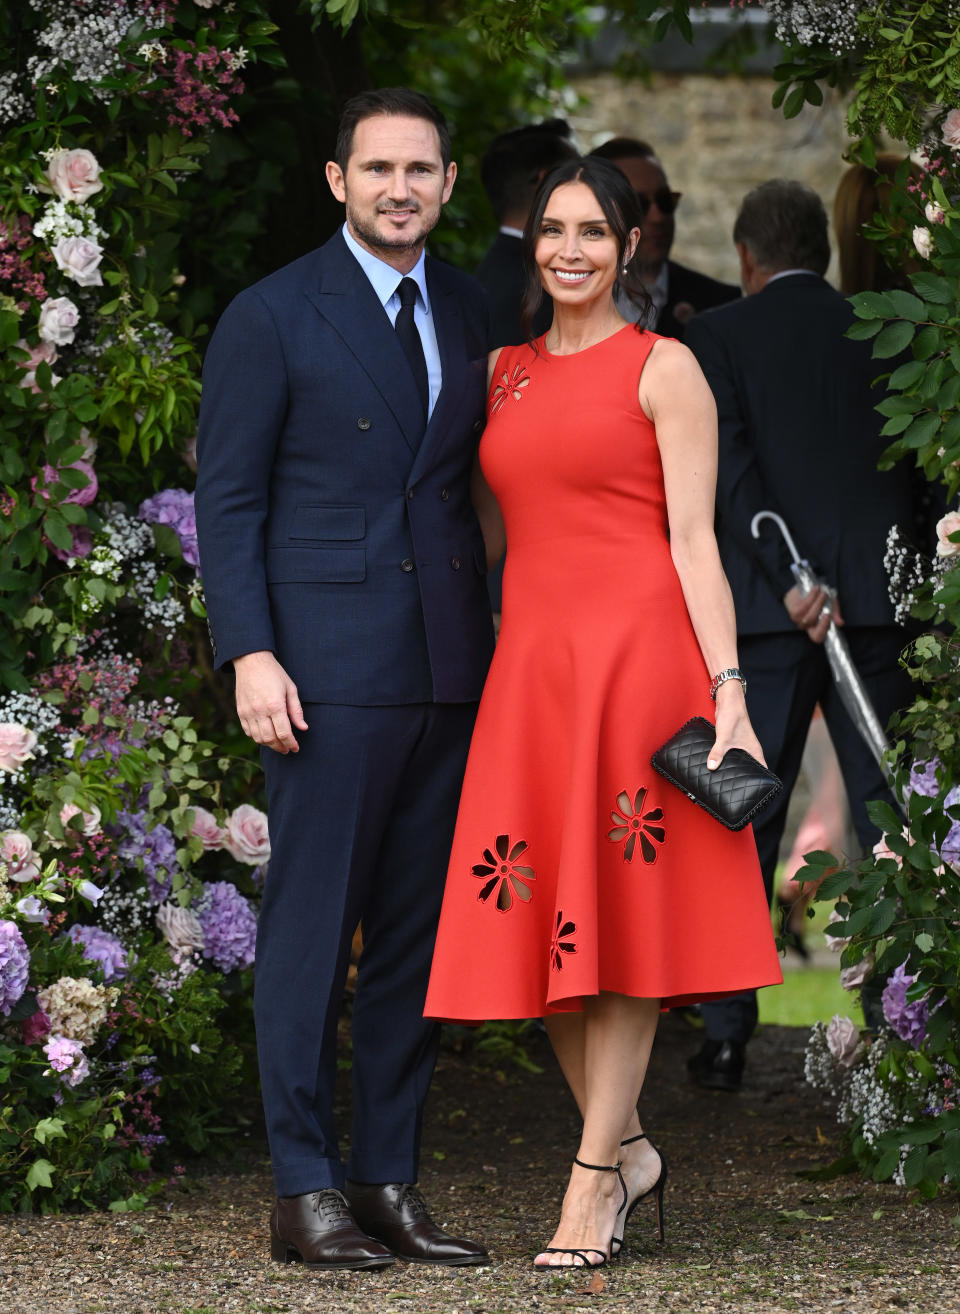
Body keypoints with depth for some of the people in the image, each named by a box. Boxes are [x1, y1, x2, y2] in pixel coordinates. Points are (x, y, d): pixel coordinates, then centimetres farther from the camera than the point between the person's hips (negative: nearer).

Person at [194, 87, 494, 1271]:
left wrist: (504, 637, 8)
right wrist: (250, 655, -13)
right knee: (312, 927, -3)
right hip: (327, 670, -5)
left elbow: (483, 484, 17)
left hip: (449, 670, 5)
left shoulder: (470, 314, 13)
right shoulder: (271, 318, -1)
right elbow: (227, 501, -3)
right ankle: (305, 1189, 2)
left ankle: (389, 1181, 13)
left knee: (419, 932, 7)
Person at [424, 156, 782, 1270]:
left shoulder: (662, 369, 0)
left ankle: (595, 1176, 1)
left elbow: (694, 542, -5)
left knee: (623, 914, -4)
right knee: (533, 919, 3)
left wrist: (729, 692, -12)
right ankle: (628, 1148, 19)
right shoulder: (503, 373, 16)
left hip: (637, 651, -6)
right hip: (529, 658, 6)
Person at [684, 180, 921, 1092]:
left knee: (745, 827, 5)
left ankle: (726, 1037, 5)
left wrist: (791, 579, -13)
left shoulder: (718, 337, 0)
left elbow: (728, 469, -11)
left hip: (766, 607, -2)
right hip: (879, 600, 2)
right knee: (889, 825, 5)